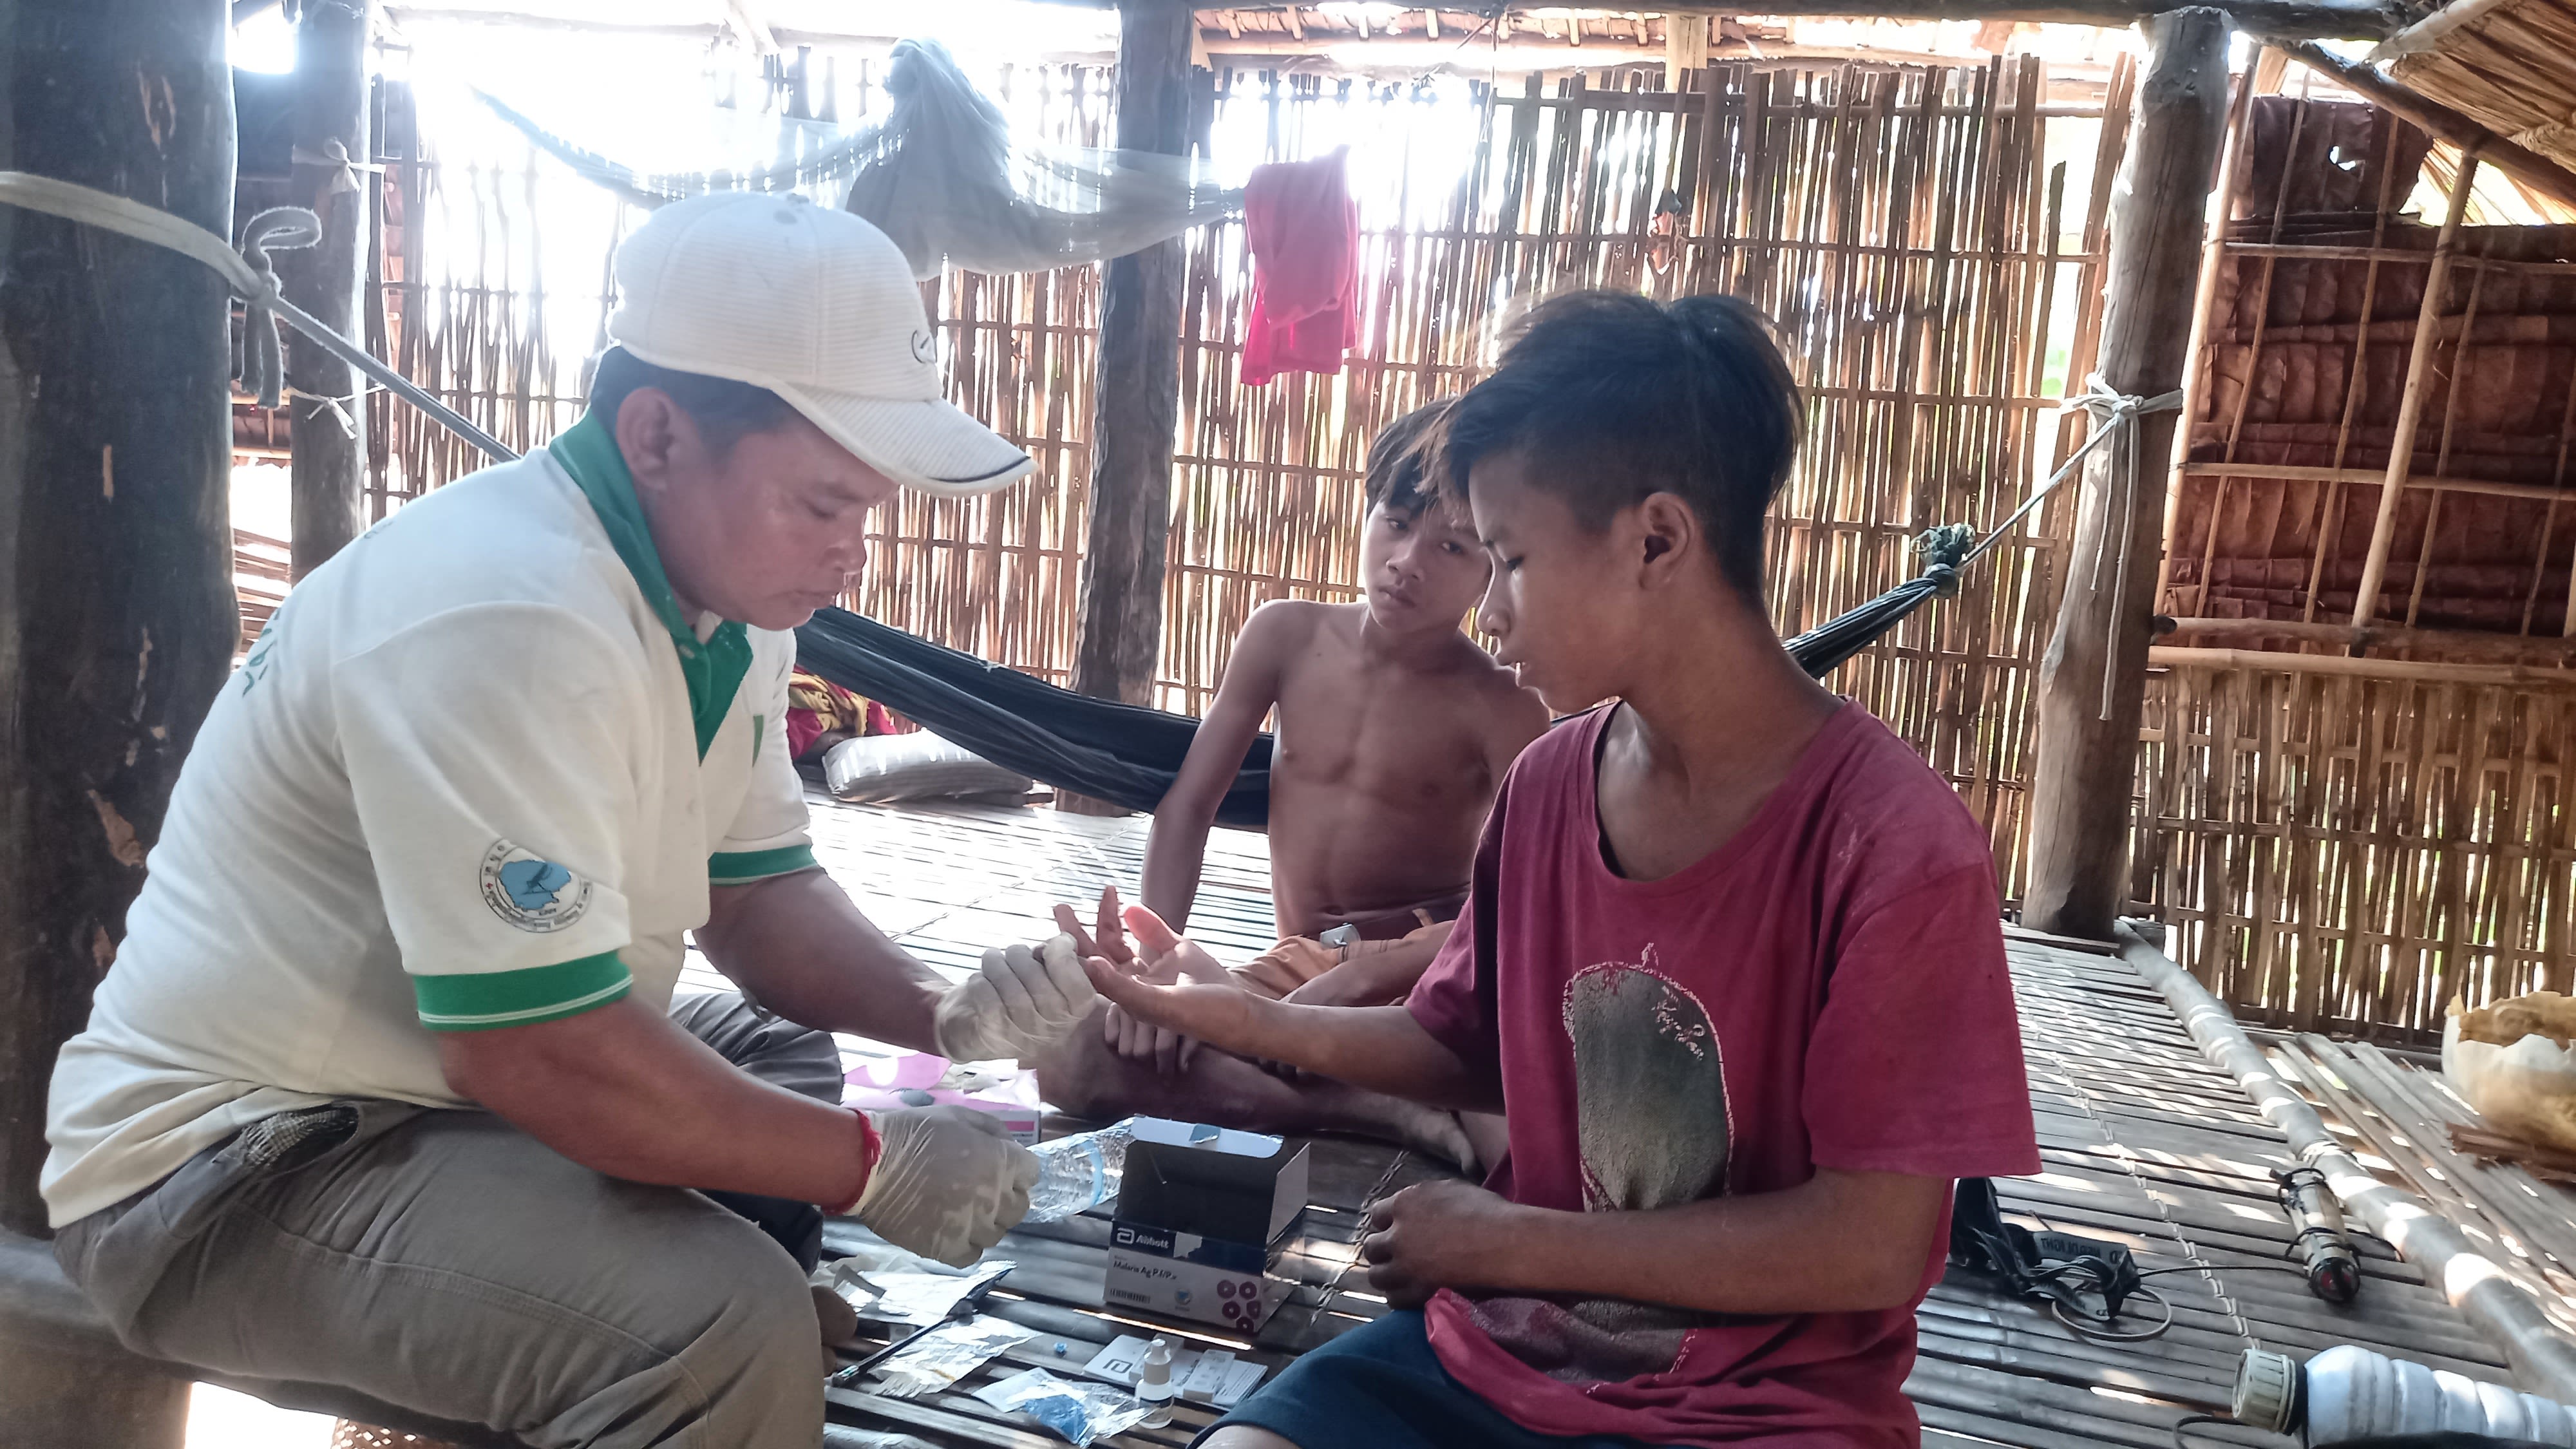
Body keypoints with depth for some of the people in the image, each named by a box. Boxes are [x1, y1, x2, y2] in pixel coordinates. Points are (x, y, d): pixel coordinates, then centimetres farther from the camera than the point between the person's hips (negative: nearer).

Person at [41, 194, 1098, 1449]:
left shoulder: (728, 592, 1)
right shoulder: (504, 617, -28)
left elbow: (755, 892, 7)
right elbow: (535, 1054, -31)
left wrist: (942, 1014, -10)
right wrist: (873, 1169, -22)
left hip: (494, 1065, 9)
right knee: (729, 1329, -28)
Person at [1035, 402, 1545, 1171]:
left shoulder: (1500, 710, -9)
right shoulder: (1286, 636, 1)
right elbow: (1187, 806, 3)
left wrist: (1362, 977, -26)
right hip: (1292, 967, 5)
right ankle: (1390, 1108, -26)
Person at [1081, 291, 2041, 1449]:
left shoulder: (1896, 849, -18)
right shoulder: (1547, 783, 0)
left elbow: (1871, 1249, -16)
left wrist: (1511, 1240, -11)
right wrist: (1241, 1020, -1)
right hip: (1498, 1349, 4)